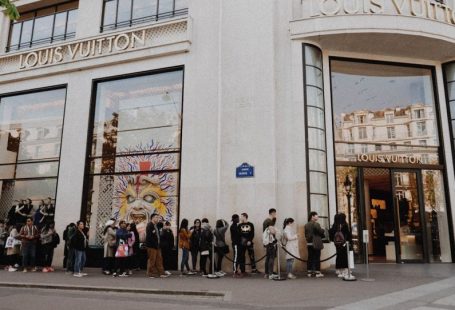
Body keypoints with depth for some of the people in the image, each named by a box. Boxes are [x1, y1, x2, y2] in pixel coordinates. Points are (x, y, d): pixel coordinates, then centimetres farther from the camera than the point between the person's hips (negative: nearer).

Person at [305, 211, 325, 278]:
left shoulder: (306, 225, 8)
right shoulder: (316, 224, -14)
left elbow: (306, 234, 11)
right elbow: (321, 232, -12)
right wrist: (323, 230, 8)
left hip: (309, 244, 7)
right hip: (316, 244, -7)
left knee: (310, 258, 9)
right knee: (317, 258, -1)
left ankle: (309, 272, 12)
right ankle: (317, 272, 2)